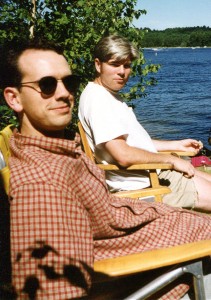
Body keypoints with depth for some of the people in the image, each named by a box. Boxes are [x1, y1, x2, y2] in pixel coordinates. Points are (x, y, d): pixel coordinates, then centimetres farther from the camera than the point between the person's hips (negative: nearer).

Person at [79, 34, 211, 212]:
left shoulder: (111, 96, 13)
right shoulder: (97, 98, -19)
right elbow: (123, 155, -26)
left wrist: (177, 145, 15)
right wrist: (171, 159, -14)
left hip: (152, 172, 10)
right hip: (138, 186, -10)